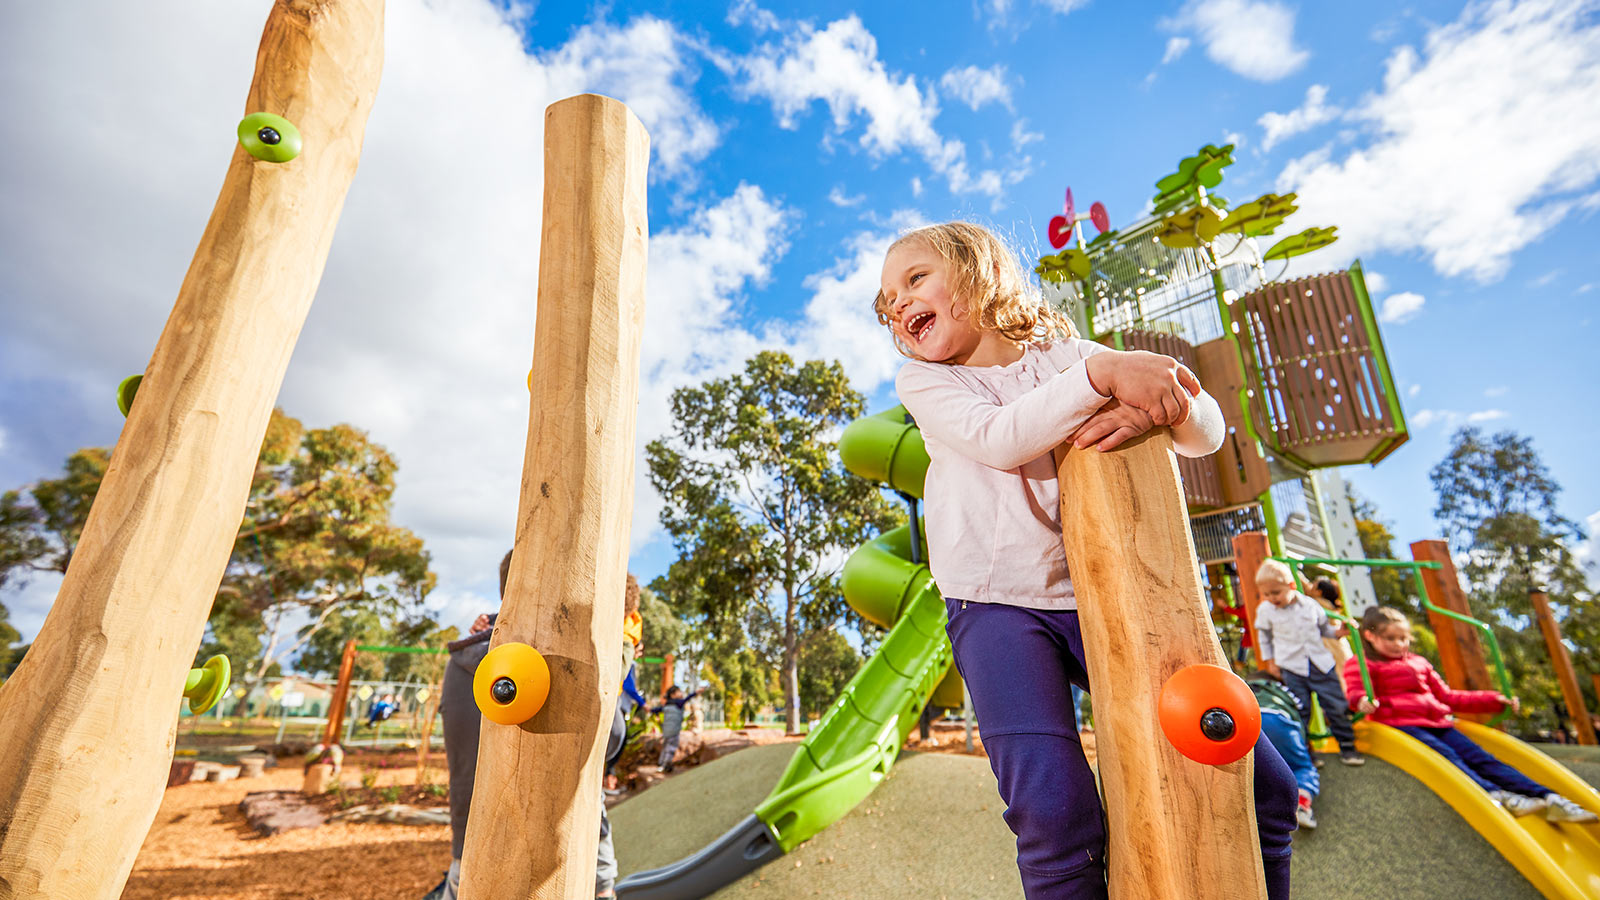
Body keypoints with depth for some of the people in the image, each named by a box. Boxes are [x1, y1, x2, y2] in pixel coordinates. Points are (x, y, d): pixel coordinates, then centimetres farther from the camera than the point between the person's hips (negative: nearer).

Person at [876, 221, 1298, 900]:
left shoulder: (1064, 355, 9)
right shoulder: (922, 381, 4)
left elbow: (1208, 433, 3)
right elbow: (997, 439, -17)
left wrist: (1155, 404, -19)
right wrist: (1104, 372, -24)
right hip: (996, 603, -2)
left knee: (1263, 785, 5)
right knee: (1056, 811, -21)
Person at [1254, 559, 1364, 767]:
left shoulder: (1310, 604, -1)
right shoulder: (1265, 610, -4)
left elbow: (1323, 627, 14)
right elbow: (1263, 636, 10)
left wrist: (1337, 632, -7)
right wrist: (1269, 661, 8)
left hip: (1321, 663, 1)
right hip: (1291, 669, -1)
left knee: (1336, 705, 5)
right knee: (1300, 711, -1)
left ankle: (1347, 745, 23)